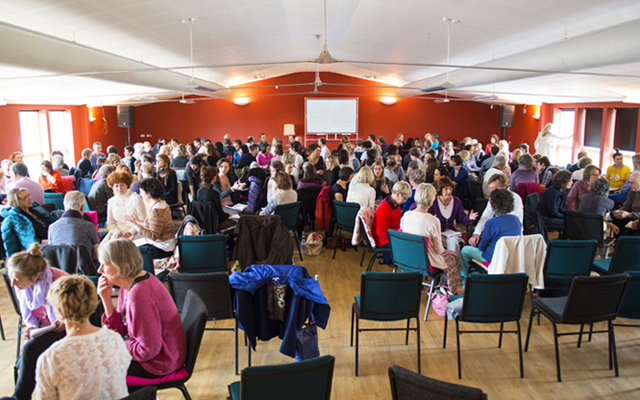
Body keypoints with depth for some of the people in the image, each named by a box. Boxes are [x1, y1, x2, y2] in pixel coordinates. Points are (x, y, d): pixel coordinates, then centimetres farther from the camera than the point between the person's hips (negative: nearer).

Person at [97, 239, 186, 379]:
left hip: (159, 364, -9)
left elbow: (149, 350, -26)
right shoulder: (129, 284, 1)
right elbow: (121, 329, 4)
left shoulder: (140, 294, -30)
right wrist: (106, 298, -6)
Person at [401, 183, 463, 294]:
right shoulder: (433, 221, -27)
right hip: (425, 261, -6)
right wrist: (441, 250, 8)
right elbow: (438, 249, -16)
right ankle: (452, 293, 35)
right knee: (454, 257, 22)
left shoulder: (406, 215, -11)